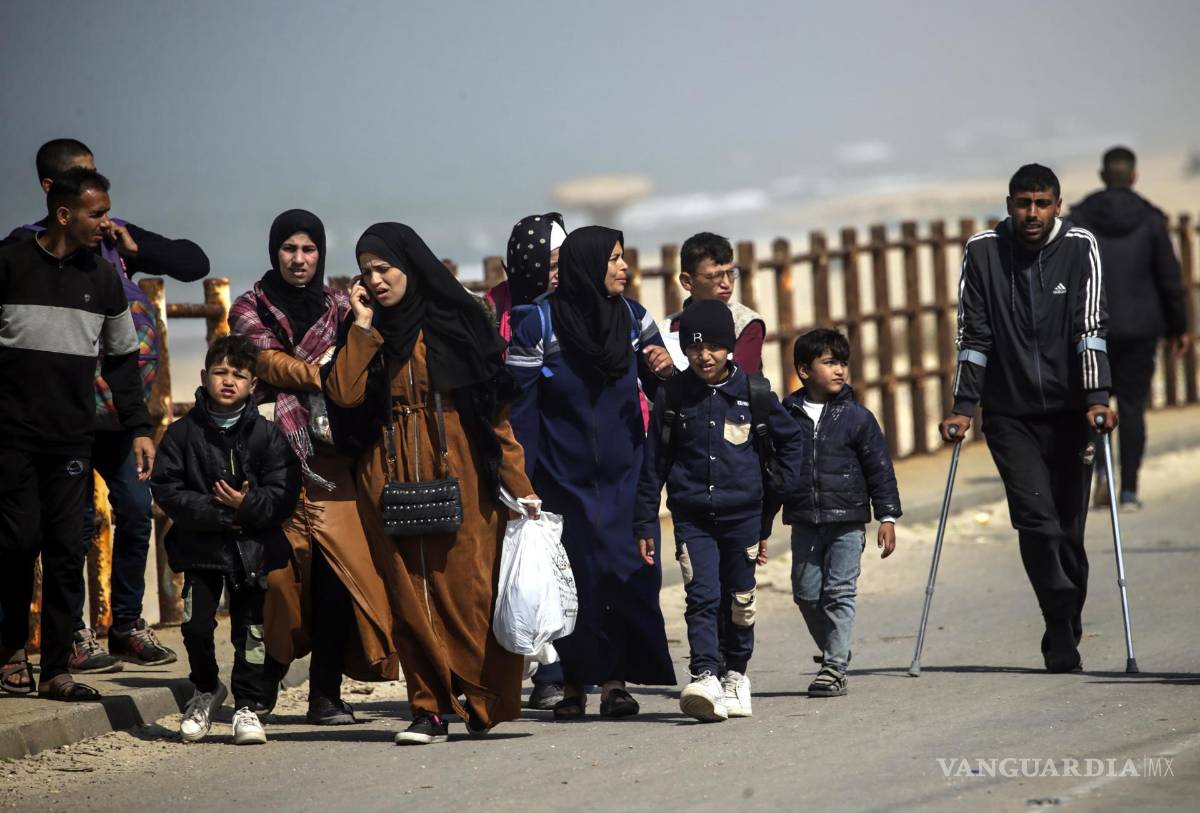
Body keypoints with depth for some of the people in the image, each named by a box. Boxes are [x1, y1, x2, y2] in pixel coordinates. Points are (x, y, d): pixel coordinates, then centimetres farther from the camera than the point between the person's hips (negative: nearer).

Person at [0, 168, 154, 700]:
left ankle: (56, 670, 1)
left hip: (74, 437, 3)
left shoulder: (103, 277, 11)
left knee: (67, 551, -2)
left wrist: (139, 428, 9)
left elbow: (122, 358, 17)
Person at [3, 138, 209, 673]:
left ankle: (127, 625, 18)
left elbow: (194, 263, 9)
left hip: (117, 405, 5)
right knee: (77, 518, -6)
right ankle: (71, 636, 1)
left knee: (135, 509, 6)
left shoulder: (116, 235, 12)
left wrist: (133, 248, -6)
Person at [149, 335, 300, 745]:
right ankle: (206, 689, 22)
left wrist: (247, 506, -22)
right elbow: (166, 489, -6)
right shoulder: (183, 432, 1)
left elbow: (284, 495, -4)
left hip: (254, 546, 0)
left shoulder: (268, 435, 1)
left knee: (252, 627, 0)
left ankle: (248, 705, 12)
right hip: (200, 546, 0)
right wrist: (218, 513, -16)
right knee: (196, 624, -5)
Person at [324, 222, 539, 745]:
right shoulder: (364, 335, 14)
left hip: (458, 471, -3)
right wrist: (364, 327, -2)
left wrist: (518, 484, -5)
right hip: (390, 478, 3)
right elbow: (343, 394, -4)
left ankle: (484, 703, 0)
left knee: (468, 585, -8)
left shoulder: (457, 320, 5)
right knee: (409, 591, -2)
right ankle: (429, 709, 0)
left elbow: (494, 409, 2)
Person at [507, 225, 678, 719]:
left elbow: (663, 395, 10)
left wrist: (665, 371, -13)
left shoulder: (633, 318, 2)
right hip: (563, 476, -2)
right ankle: (575, 682, 10)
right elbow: (520, 410, -5)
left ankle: (615, 678, -3)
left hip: (623, 474, 2)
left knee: (627, 570, -8)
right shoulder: (537, 326, -7)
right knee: (575, 577, 0)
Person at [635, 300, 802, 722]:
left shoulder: (754, 392, 0)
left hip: (742, 513, 1)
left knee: (740, 599, 8)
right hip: (692, 516, -1)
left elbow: (790, 441, 15)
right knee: (702, 595, -14)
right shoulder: (671, 396, 1)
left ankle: (736, 673, 26)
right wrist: (645, 523, 5)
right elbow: (653, 462, 6)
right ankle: (705, 676, -24)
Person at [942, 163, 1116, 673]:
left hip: (1069, 413, 1)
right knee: (1037, 520, -15)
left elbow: (1091, 326, -9)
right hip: (1009, 415, 0)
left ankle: (1063, 636, 19)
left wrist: (1097, 398, -19)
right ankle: (1064, 639, -13)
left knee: (1069, 529, 4)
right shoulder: (983, 251, -1)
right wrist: (963, 407, -5)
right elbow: (973, 334, 0)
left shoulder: (1080, 247, -2)